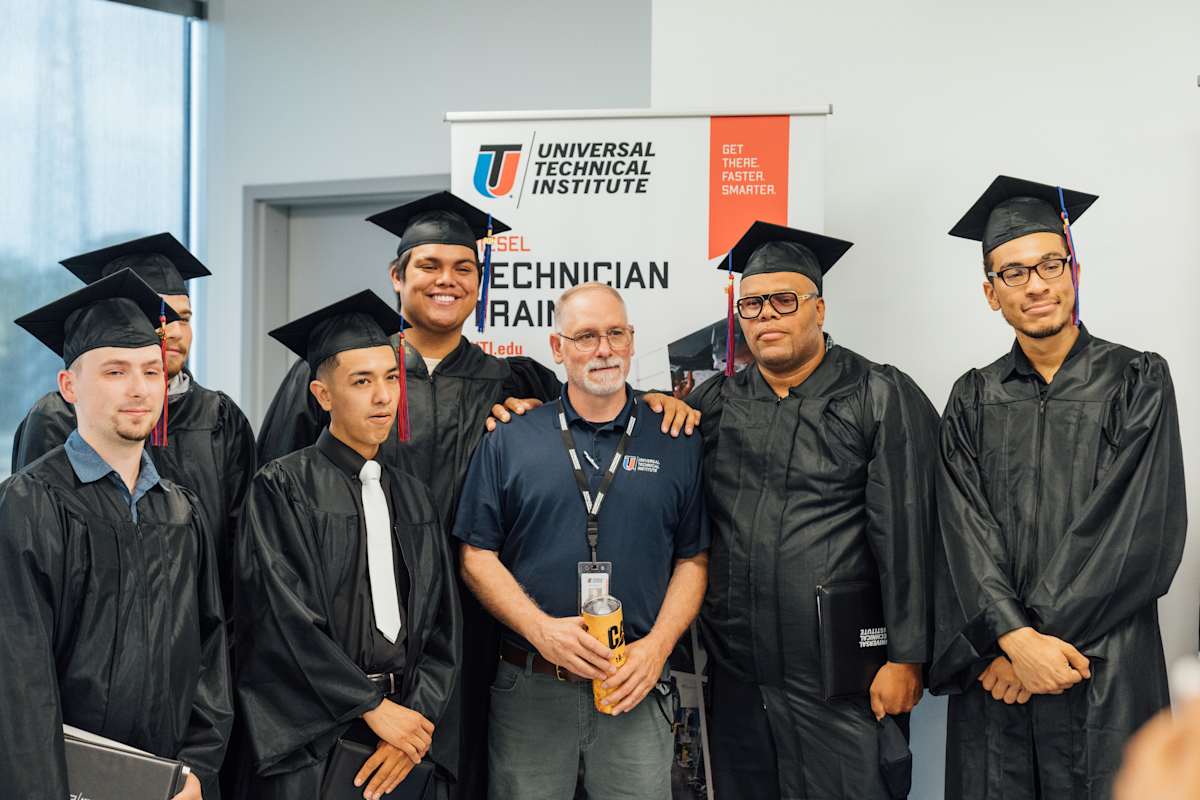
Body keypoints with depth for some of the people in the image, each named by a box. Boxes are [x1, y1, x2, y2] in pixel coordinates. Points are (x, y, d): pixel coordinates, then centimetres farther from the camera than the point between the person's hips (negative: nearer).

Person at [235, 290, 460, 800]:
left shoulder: (413, 498, 9)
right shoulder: (282, 489, -6)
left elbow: (441, 624, 5)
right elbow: (287, 616, -14)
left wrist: (420, 718, -8)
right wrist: (373, 708, -14)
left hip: (406, 734, 4)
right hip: (313, 744, -4)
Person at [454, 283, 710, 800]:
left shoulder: (677, 444, 5)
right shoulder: (509, 441, 3)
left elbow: (694, 559, 6)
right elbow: (477, 556, 1)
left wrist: (656, 647, -8)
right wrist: (543, 630, -13)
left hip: (636, 686, 0)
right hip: (528, 690, 0)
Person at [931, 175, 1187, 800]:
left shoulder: (1138, 382, 1)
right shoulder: (974, 399, 8)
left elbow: (1144, 532, -9)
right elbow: (965, 535, -2)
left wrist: (1044, 640, -13)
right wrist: (1017, 639, -16)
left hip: (1107, 672, -2)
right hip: (996, 661, 2)